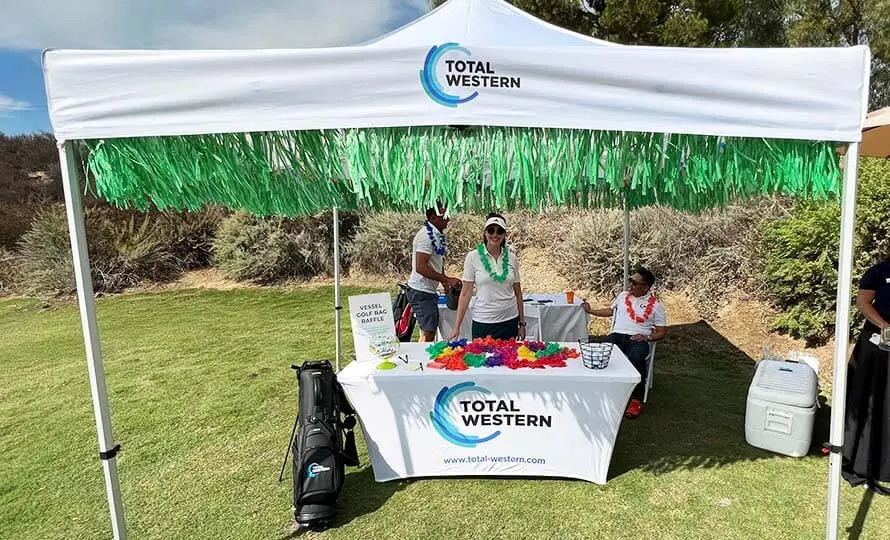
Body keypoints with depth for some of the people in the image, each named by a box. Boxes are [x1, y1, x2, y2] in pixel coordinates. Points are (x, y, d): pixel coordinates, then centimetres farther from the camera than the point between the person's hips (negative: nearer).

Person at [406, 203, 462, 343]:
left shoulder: (437, 234, 11)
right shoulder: (426, 236, -20)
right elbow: (421, 268, -27)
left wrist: (445, 283, 14)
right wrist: (447, 280, -25)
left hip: (429, 290, 10)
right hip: (421, 291, -10)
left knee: (429, 330, 16)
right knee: (428, 333, -6)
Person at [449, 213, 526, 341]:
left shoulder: (511, 257, 2)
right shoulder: (473, 257, -5)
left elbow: (518, 292, 8)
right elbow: (466, 293, -5)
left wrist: (522, 323, 9)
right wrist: (457, 327, -8)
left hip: (510, 321, 2)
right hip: (483, 322, -2)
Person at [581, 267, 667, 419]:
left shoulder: (655, 305, 9)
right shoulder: (623, 295, 21)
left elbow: (661, 332, 8)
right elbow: (610, 311, 37)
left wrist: (647, 337, -9)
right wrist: (590, 311, 33)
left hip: (638, 339, -3)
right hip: (617, 335, 3)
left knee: (636, 357, -38)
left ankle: (636, 400, -30)